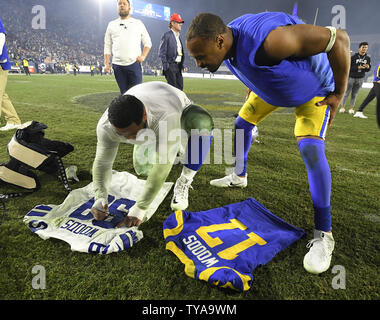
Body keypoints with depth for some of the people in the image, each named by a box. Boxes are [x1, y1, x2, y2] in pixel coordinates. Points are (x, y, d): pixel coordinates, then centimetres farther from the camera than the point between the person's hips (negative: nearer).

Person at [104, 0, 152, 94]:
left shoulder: (138, 23, 12)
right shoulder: (111, 25, 16)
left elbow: (148, 42, 12)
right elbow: (107, 46, 14)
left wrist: (143, 56, -5)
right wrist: (106, 63, 2)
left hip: (134, 64, -2)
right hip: (118, 65, 2)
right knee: (124, 93, 4)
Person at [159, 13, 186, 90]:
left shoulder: (178, 36, 20)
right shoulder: (166, 35, -5)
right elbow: (161, 53, -10)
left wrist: (182, 65, 14)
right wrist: (165, 66, -16)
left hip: (178, 66, 8)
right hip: (170, 66, -8)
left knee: (180, 86, 7)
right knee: (172, 87, -10)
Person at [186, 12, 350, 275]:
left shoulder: (269, 40, -43)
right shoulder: (227, 41, -18)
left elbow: (339, 39, -32)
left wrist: (338, 94, -24)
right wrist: (254, 85, 12)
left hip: (313, 89, -7)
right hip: (269, 86, 8)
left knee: (311, 149, -24)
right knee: (242, 123, 10)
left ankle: (323, 234, -11)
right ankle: (239, 177, 35)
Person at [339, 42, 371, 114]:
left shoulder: (368, 58, 6)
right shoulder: (354, 57, -8)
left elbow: (367, 70, 10)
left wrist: (367, 67, -13)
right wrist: (358, 67, -22)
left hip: (360, 79, 3)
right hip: (351, 77, -3)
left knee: (354, 94, 7)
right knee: (346, 93, 2)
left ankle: (351, 108, 13)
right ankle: (342, 107, 12)